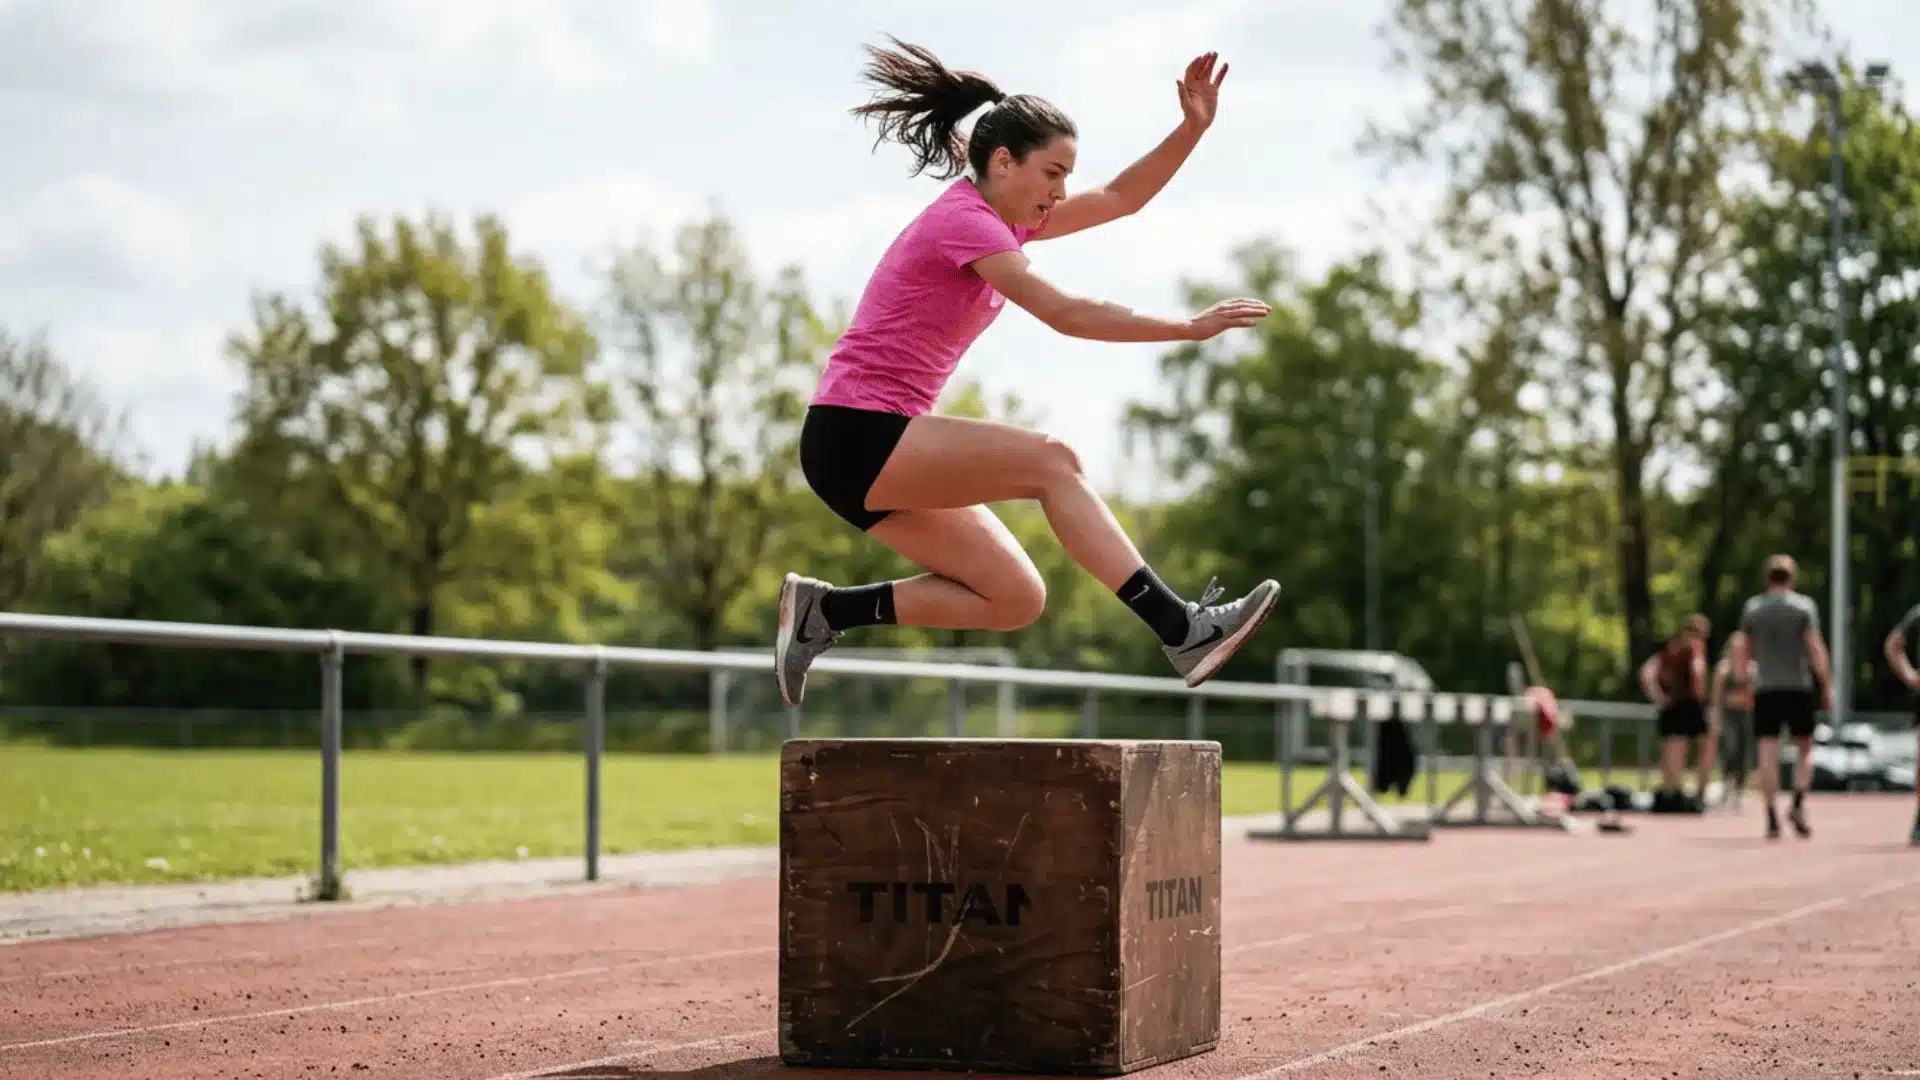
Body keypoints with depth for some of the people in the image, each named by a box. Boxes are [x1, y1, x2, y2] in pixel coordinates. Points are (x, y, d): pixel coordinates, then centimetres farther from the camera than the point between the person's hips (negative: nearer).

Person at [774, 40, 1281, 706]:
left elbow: (1121, 198, 15)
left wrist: (1192, 128, 2)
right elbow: (1065, 313, -23)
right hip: (854, 434, -10)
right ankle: (1181, 630, -24)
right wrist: (1191, 328, -22)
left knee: (1017, 599, 2)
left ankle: (827, 610, 8)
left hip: (881, 448, 10)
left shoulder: (1003, 219, 14)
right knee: (1050, 460, -22)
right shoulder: (963, 219, -13)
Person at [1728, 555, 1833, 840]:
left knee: (1767, 753, 0)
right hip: (1798, 688, -2)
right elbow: (1815, 648, -8)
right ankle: (1798, 803, -7)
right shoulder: (1804, 606, -2)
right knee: (1805, 748, 11)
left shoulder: (1752, 607, 7)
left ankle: (1772, 817, -4)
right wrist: (1827, 686, -5)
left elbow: (1740, 648, 8)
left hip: (1765, 689, 2)